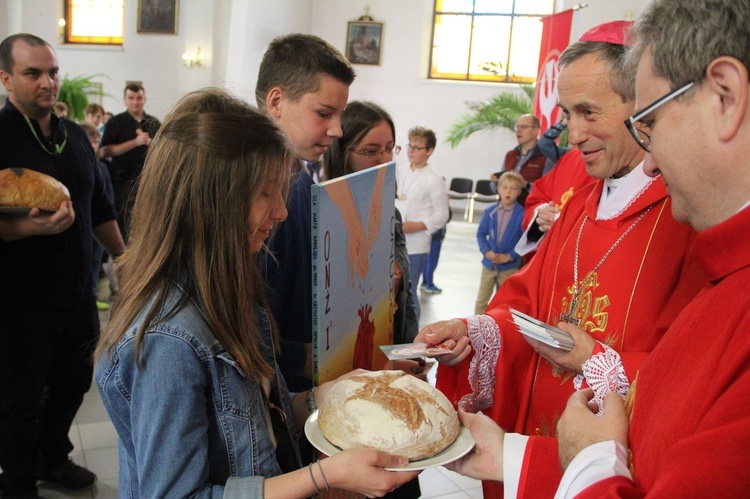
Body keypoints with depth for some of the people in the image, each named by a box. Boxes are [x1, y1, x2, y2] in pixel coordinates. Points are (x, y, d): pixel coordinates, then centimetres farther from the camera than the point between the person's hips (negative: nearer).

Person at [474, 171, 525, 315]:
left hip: (509, 267, -3)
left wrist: (509, 256, -16)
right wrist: (486, 251, -10)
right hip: (489, 264, 3)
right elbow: (481, 233, 5)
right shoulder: (490, 212, -3)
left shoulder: (522, 215, -13)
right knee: (481, 301, 9)